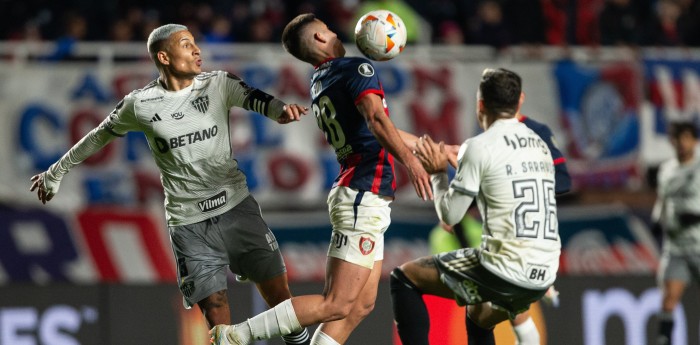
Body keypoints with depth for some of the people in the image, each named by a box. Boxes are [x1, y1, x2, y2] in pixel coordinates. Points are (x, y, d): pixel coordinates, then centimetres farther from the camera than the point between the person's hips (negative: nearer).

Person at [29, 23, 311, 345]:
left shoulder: (218, 84, 0)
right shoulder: (139, 104, -1)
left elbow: (258, 100, -16)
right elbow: (99, 137, 14)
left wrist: (281, 109, -40)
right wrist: (55, 173, 25)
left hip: (236, 208, 1)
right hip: (188, 224, -1)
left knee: (278, 293, -1)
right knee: (216, 313, -8)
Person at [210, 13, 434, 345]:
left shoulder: (320, 81, 18)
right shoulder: (356, 68, -8)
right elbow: (376, 120, -27)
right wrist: (410, 160, -38)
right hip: (364, 196, -9)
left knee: (361, 304, 10)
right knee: (337, 305, -11)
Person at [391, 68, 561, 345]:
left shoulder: (480, 147, -6)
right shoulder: (540, 146, 14)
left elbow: (449, 215, -3)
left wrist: (438, 174, 15)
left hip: (505, 271, -7)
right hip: (544, 276, 7)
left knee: (404, 277, 8)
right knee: (478, 318, 35)